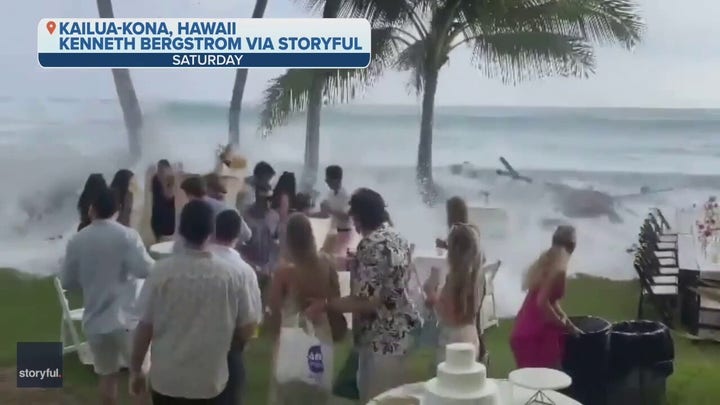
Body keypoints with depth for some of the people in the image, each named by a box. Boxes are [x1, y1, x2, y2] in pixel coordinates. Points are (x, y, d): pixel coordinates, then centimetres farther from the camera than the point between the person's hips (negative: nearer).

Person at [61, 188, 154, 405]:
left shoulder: (77, 241, 1)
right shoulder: (127, 235, -10)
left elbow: (67, 282, 7)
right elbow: (145, 270, -20)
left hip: (95, 320, 4)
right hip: (126, 317, -3)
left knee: (108, 374, 15)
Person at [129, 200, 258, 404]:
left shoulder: (162, 271, -12)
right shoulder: (230, 275, -9)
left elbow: (145, 326, -7)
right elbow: (247, 328, -1)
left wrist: (135, 370, 7)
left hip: (166, 379, 0)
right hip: (210, 380, 0)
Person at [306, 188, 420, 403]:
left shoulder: (371, 245, -22)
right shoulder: (397, 238, 8)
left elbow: (368, 301, -26)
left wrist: (324, 305, -20)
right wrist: (356, 262, 29)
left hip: (382, 337, -10)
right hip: (402, 329, 10)